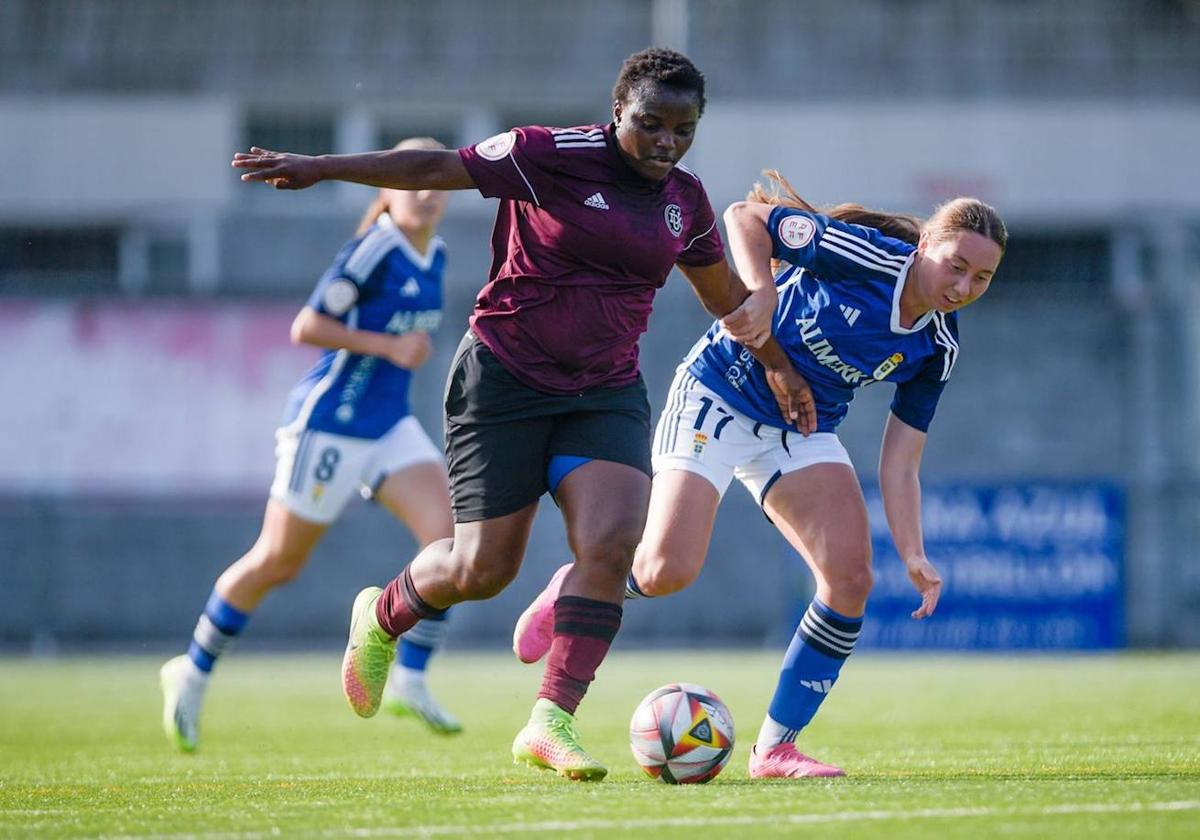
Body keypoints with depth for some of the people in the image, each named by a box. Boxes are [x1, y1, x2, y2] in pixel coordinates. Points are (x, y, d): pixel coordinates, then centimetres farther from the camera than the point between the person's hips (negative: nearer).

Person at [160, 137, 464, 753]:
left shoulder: (435, 256, 6)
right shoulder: (373, 251, -19)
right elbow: (306, 327, -19)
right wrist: (389, 346, -23)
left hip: (389, 427, 7)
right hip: (329, 424, -7)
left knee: (450, 534, -14)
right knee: (277, 563, 4)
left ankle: (408, 679, -7)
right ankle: (193, 673, 24)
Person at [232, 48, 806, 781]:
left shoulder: (686, 201, 5)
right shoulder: (553, 158, -13)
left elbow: (726, 293, 22)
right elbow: (436, 169, -11)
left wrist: (777, 364, 27)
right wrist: (320, 168, -15)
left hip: (606, 394, 4)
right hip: (506, 382, -4)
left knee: (611, 547, -18)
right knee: (484, 569, -1)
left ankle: (551, 723, -13)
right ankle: (382, 617, 33)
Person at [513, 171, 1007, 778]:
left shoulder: (937, 348, -5)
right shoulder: (864, 255, -22)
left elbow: (899, 462, -3)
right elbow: (746, 219, -15)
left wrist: (913, 554, -15)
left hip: (803, 432, 6)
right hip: (719, 395, -6)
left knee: (850, 578, -13)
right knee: (667, 570, -18)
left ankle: (775, 748, -2)